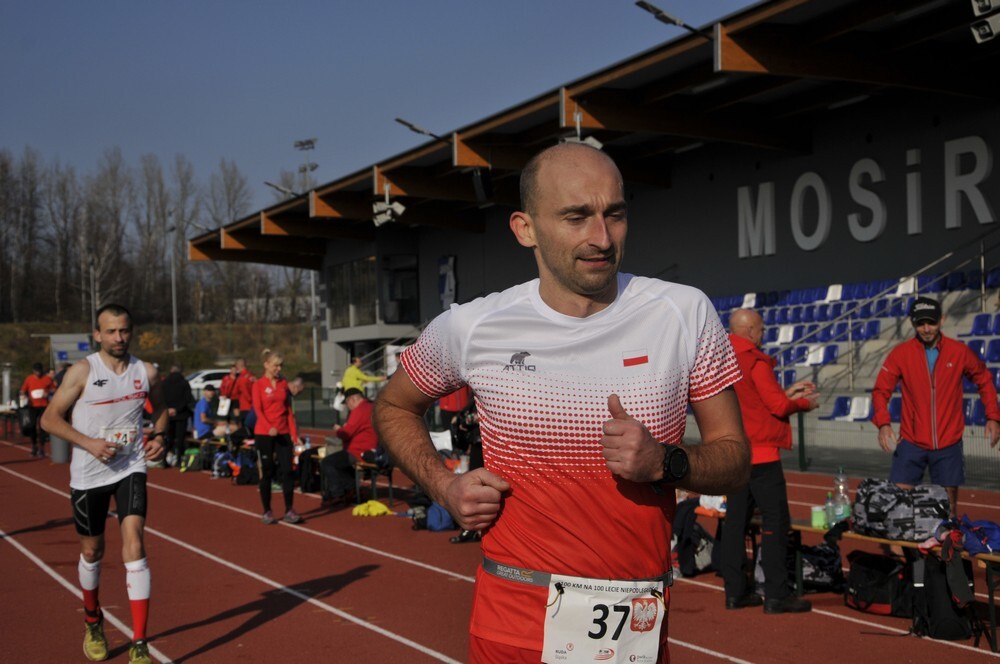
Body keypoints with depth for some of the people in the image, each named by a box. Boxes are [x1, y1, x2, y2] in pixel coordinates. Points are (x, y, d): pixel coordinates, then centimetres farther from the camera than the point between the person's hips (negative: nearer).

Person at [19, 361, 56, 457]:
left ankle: (41, 448, 1)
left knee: (42, 427, -4)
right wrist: (24, 395, -10)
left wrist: (48, 393, -12)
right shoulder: (29, 378, 5)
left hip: (44, 405, -2)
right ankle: (34, 447, 15)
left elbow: (53, 389, 8)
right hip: (32, 405, 2)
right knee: (32, 426, 2)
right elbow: (23, 389, 11)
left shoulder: (47, 378, 0)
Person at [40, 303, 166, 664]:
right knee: (92, 549, 14)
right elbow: (50, 418, -8)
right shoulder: (82, 371, -11)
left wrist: (158, 436, -3)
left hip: (131, 468, 1)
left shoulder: (146, 372, -2)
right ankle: (93, 621, 42)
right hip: (88, 473, -1)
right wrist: (89, 443, -20)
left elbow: (160, 408, 17)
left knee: (134, 543, -16)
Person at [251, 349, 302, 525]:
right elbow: (257, 409, -12)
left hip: (283, 433, 4)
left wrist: (294, 433, 4)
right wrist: (269, 427, -28)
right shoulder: (259, 385, -3)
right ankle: (267, 512, 11)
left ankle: (289, 511, 3)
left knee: (287, 471, -2)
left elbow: (289, 410, 10)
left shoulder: (284, 384, 9)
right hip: (264, 434, -4)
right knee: (267, 472, 2)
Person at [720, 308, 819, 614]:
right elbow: (778, 406, -12)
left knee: (736, 519, 10)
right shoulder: (756, 361, -12)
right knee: (775, 520, -4)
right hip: (760, 452, -8)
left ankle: (735, 591, 13)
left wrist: (788, 393, 16)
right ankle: (776, 594, -4)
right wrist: (805, 403, 5)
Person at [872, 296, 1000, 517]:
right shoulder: (900, 353, -4)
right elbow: (881, 390, -2)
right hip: (911, 443, 0)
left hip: (949, 445, 1)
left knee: (949, 504, 7)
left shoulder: (960, 351, -2)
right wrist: (883, 423, -18)